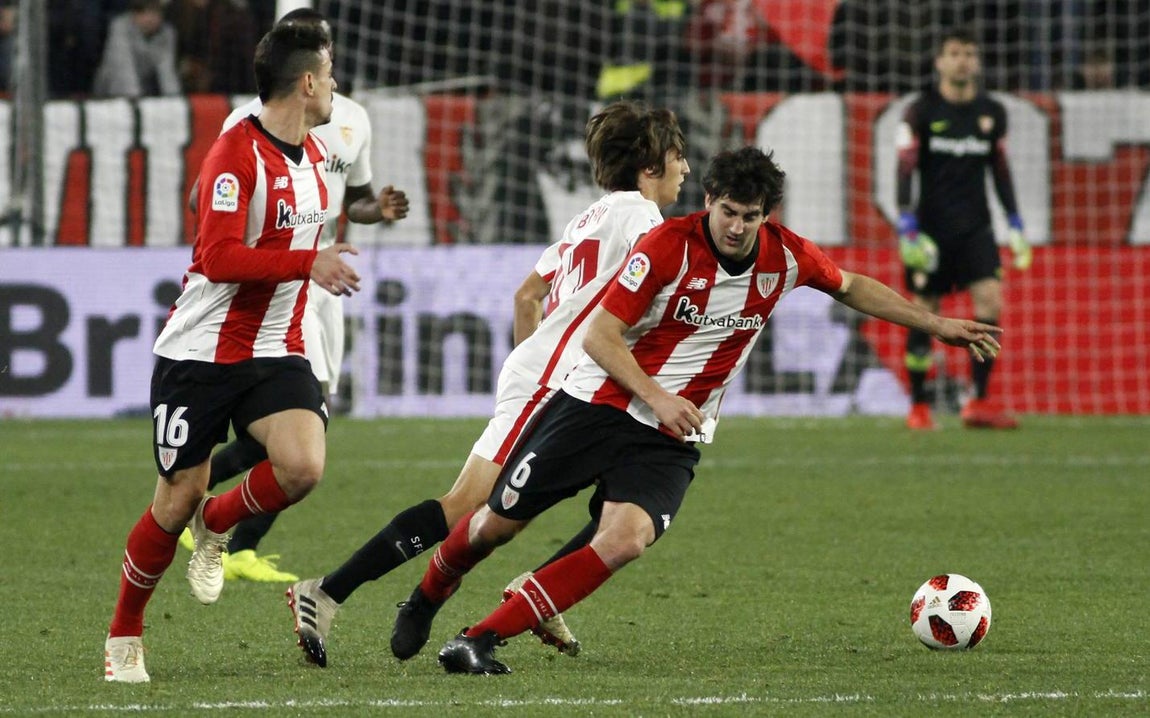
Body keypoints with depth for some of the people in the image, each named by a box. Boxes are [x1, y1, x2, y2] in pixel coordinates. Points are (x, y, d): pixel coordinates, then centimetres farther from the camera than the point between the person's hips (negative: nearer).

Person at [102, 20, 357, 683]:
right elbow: (219, 258, -27)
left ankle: (217, 527, 12)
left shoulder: (313, 155, 9)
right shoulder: (236, 155, -17)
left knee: (303, 466, -20)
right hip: (201, 352, -6)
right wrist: (307, 262, -29)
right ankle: (125, 636, 19)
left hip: (274, 353, 6)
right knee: (178, 500, -1)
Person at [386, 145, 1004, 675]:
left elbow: (851, 287, 17)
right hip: (599, 403, -3)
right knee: (499, 522, 3)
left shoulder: (786, 256, -4)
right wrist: (657, 397, -28)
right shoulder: (667, 246, -18)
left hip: (674, 438, 3)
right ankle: (426, 599, 36)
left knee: (624, 542, -24)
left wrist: (936, 325, 17)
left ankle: (482, 639, -19)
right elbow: (600, 336, -16)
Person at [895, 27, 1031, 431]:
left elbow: (1000, 171, 16)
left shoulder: (992, 114, 8)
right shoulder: (920, 113, -3)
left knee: (990, 302, -13)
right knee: (925, 313, 0)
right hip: (932, 227, -3)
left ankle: (979, 402, -8)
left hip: (975, 228, 3)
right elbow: (905, 170, -6)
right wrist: (907, 227, -16)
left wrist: (1016, 227, 12)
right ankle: (918, 407, 11)